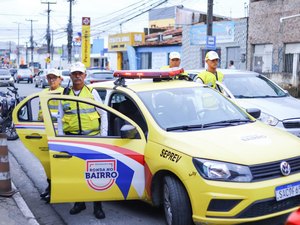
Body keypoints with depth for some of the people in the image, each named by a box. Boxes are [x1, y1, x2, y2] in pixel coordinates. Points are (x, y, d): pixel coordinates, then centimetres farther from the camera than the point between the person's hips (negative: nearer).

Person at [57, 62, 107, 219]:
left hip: (92, 137, -2)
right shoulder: (65, 95, 10)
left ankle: (97, 205, 9)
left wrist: (103, 135, -1)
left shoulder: (92, 92, 5)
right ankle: (79, 202, 22)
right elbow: (60, 119, 14)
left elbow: (103, 114, 6)